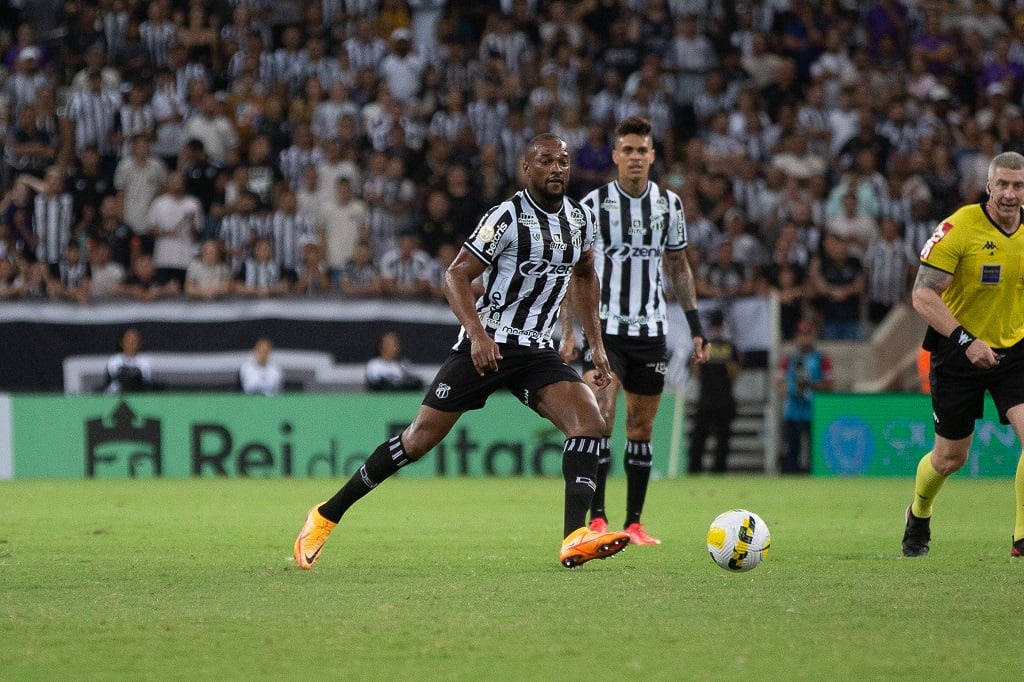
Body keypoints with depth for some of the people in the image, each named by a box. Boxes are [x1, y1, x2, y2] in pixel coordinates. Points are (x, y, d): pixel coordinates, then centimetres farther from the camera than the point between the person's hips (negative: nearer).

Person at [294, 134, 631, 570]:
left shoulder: (580, 217, 7)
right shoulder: (508, 216, -13)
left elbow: (583, 276, 25)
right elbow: (456, 276, -14)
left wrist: (596, 344, 20)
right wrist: (477, 333, -28)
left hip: (536, 352, 5)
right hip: (484, 347, -5)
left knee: (590, 422, -19)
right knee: (420, 439, -3)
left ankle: (575, 540, -27)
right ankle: (326, 516, 11)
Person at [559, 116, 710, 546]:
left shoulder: (669, 204, 6)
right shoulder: (593, 204, -5)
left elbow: (678, 266, 16)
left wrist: (695, 326, 11)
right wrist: (568, 331, -9)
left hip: (651, 330, 4)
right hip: (604, 327, -3)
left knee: (641, 427, 7)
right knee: (599, 418, -16)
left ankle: (634, 523, 14)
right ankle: (596, 519, -12)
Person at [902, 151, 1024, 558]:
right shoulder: (959, 227, -16)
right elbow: (922, 296, -19)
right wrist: (966, 340, -28)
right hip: (958, 354, -3)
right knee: (949, 458, 9)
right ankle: (919, 515, 41)